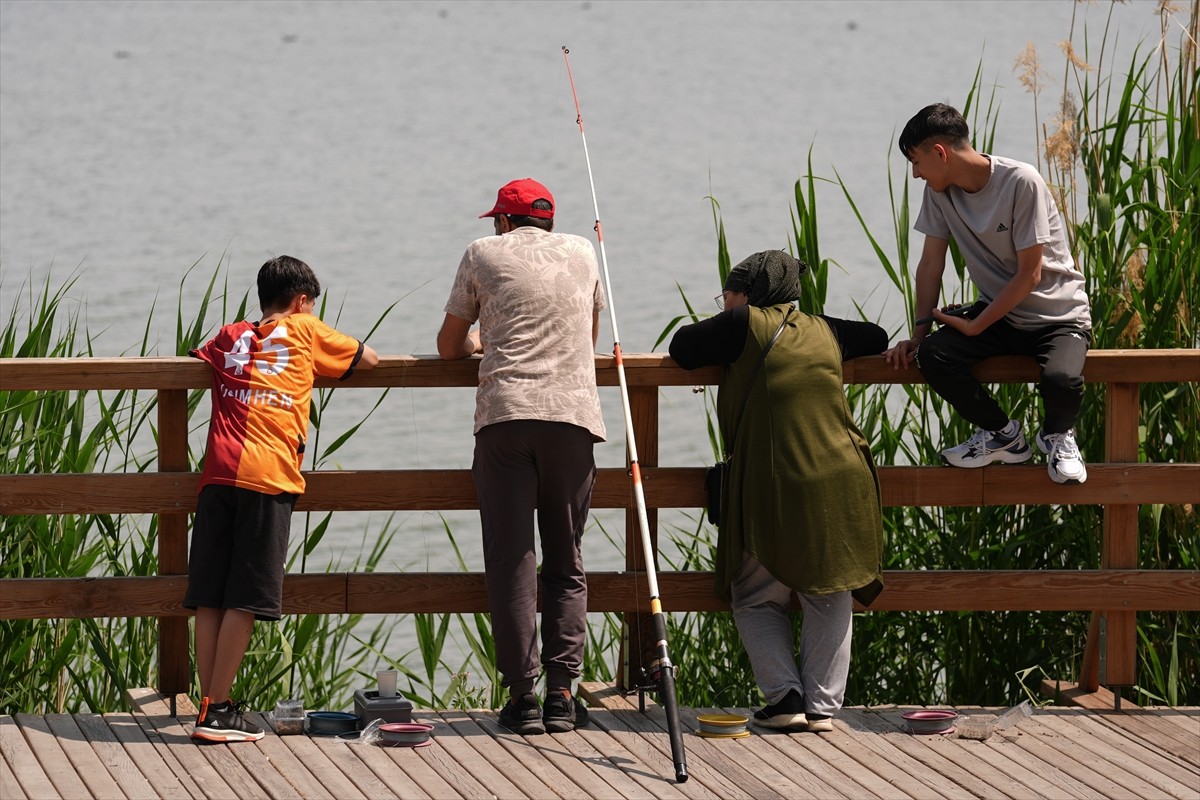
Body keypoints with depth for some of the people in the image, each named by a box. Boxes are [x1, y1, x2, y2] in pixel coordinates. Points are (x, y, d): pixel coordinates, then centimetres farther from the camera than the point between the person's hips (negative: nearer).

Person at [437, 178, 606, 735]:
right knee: (565, 562, 8)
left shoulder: (484, 254, 13)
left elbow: (449, 347, 20)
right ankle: (561, 694, -1)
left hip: (504, 414, -2)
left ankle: (522, 695, -7)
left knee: (510, 561, -1)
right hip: (573, 416, 2)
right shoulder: (582, 253, 20)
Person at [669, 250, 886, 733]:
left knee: (756, 600, 11)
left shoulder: (746, 325, -1)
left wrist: (723, 336, 23)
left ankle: (784, 696, -2)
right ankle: (821, 706, 5)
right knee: (830, 600, 13)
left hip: (774, 490, -4)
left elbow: (682, 348, 6)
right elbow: (875, 338, 32)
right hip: (841, 486, 4)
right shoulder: (824, 332, 14)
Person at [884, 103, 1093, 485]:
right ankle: (1002, 435, 2)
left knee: (1061, 381, -36)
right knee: (932, 355, -23)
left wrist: (975, 326, -18)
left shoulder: (1020, 182, -22)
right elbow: (931, 263, 3)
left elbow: (1029, 274, -20)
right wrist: (919, 334, -5)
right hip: (998, 312, 6)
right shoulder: (939, 192, -3)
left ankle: (1057, 434, 3)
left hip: (1058, 314, -6)